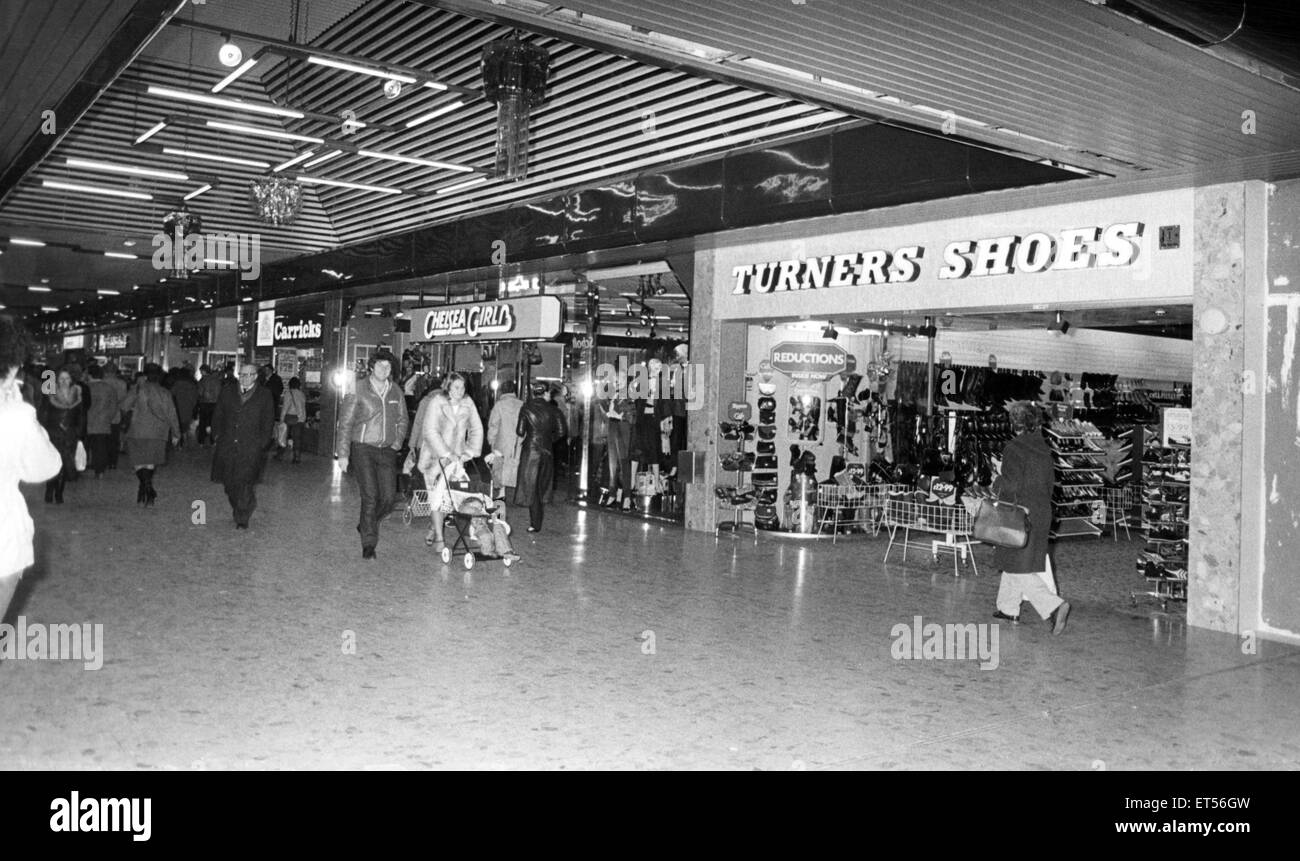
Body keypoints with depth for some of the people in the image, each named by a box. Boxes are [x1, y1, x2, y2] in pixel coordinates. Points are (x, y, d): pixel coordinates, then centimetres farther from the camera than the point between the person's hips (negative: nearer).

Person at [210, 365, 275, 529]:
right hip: (227, 445, 3)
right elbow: (217, 415, 16)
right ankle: (238, 510, 26)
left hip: (251, 447, -3)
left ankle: (242, 519, -1)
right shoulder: (227, 392, 12)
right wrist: (217, 434, 7)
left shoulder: (264, 395, 5)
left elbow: (268, 420, 6)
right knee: (229, 482, 5)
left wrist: (263, 440, 0)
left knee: (244, 482, -10)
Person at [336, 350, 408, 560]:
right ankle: (368, 544, 0)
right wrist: (343, 454, -7)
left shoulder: (396, 392, 8)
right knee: (370, 496, -10)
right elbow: (345, 423, -4)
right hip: (363, 448, -4)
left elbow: (403, 421, 20)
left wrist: (397, 443, 7)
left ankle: (367, 525, 29)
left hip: (387, 451, 4)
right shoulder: (358, 391, -5)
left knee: (389, 497, 0)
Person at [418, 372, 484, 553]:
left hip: (457, 457, 3)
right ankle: (438, 539, -2)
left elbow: (477, 429, 7)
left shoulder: (468, 403, 2)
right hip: (436, 456, -3)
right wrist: (447, 454, -21)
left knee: (447, 497, -3)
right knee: (437, 496, -8)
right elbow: (430, 432, -16)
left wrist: (471, 452, -4)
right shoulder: (436, 403, -11)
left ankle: (432, 529, 20)